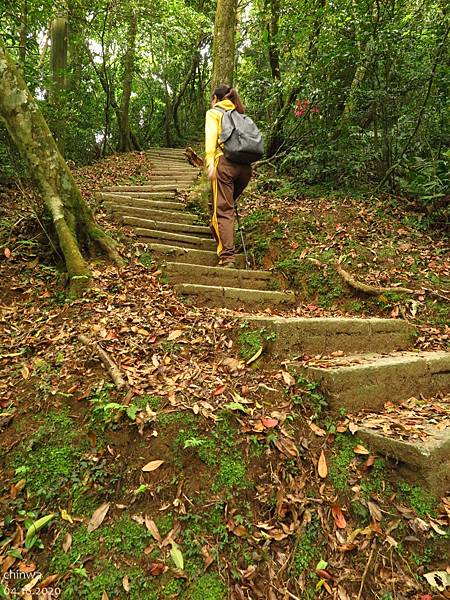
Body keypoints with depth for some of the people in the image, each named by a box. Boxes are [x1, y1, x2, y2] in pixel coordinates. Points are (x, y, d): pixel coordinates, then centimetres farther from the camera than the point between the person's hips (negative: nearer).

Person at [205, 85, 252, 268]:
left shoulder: (213, 113, 13)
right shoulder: (239, 115, 29)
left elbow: (211, 137, -6)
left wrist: (210, 163, -16)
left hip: (225, 162, -6)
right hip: (245, 166, 6)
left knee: (223, 210, -7)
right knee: (221, 204, 22)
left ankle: (227, 258, -15)